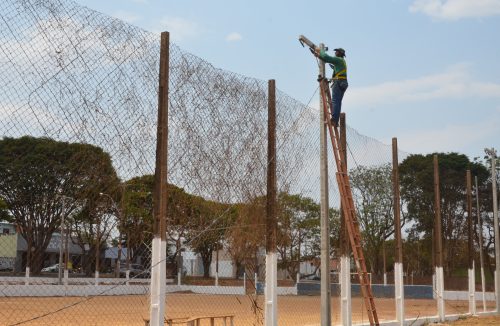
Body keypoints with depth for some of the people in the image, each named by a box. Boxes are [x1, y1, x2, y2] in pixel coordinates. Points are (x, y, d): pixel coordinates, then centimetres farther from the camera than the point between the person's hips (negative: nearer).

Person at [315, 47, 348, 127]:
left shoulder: (339, 59, -2)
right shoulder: (342, 61, 27)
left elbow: (326, 58, -12)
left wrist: (321, 51, 5)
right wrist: (320, 56, 30)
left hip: (338, 82, -9)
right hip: (343, 84, 9)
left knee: (335, 101, -15)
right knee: (338, 102, 5)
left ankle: (334, 120, -24)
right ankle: (336, 121, 1)